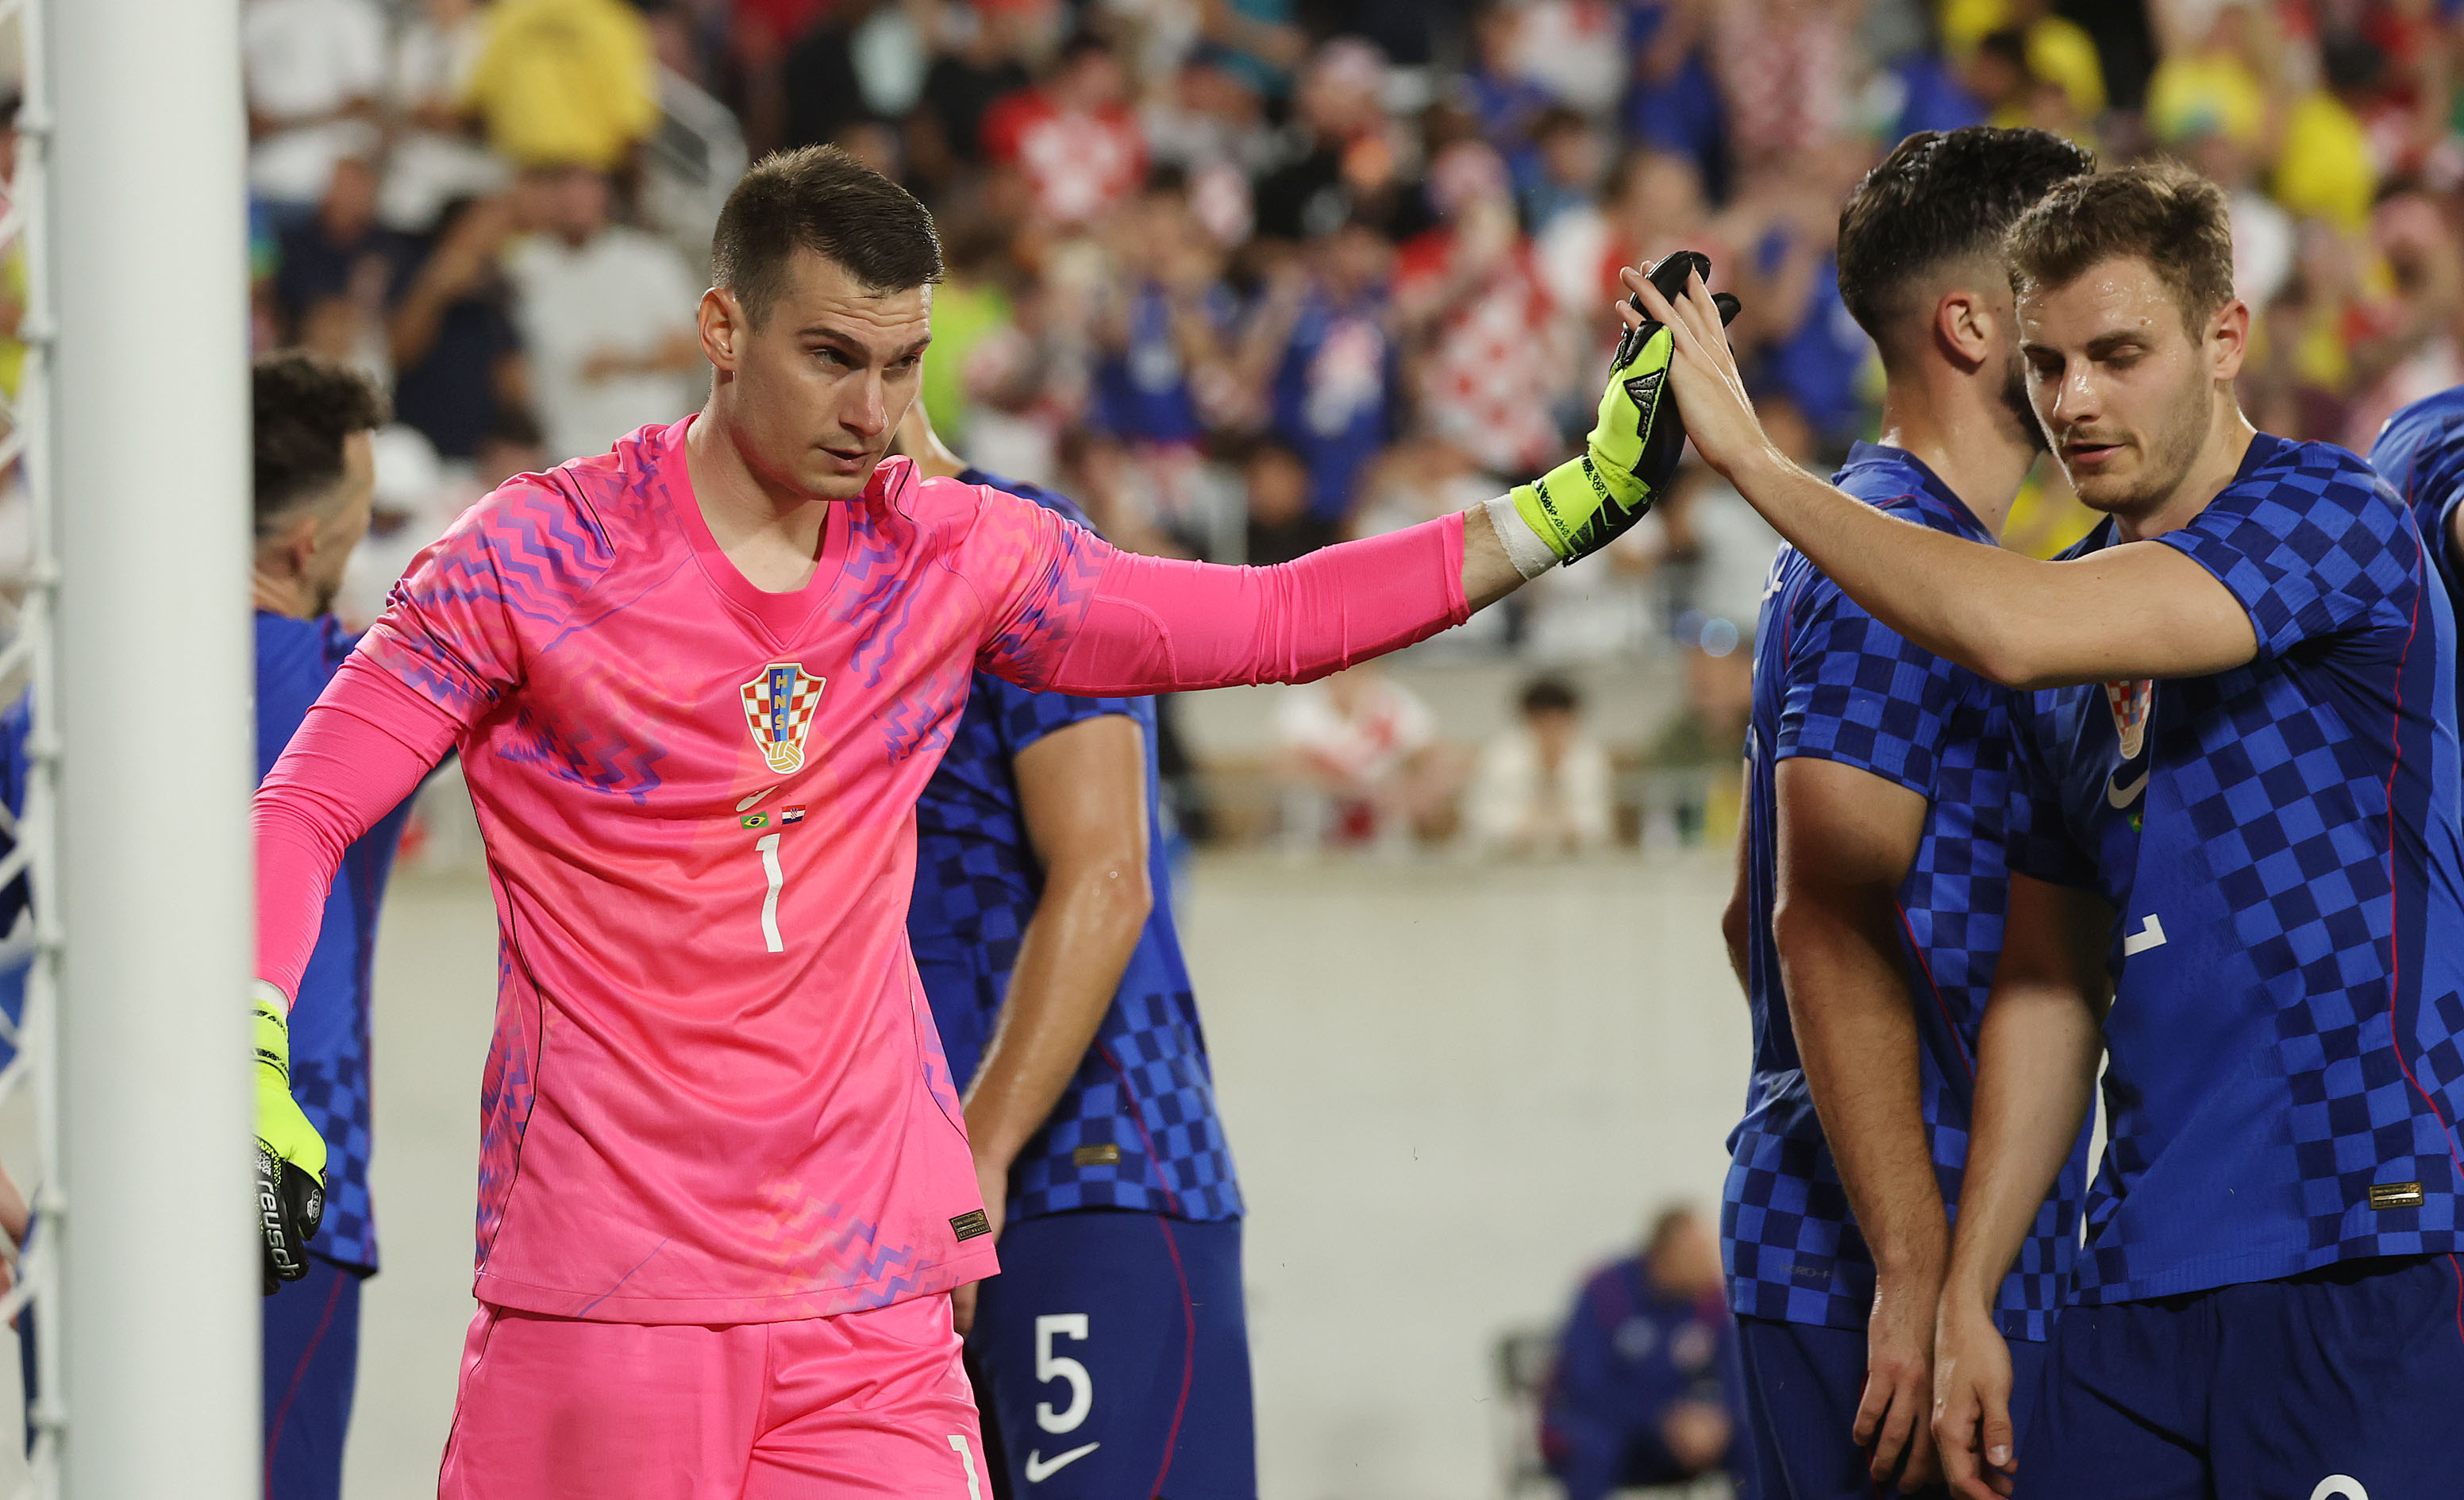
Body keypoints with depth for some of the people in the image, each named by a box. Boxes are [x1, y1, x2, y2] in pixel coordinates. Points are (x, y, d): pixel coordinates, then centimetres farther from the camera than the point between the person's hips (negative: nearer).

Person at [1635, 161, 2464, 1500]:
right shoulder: (2082, 597, 17)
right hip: (2139, 1279, 7)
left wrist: (1749, 456, -14)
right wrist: (1965, 1296, 14)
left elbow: (2008, 631, -23)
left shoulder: (2332, 522, -8)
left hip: (2356, 1253, -7)